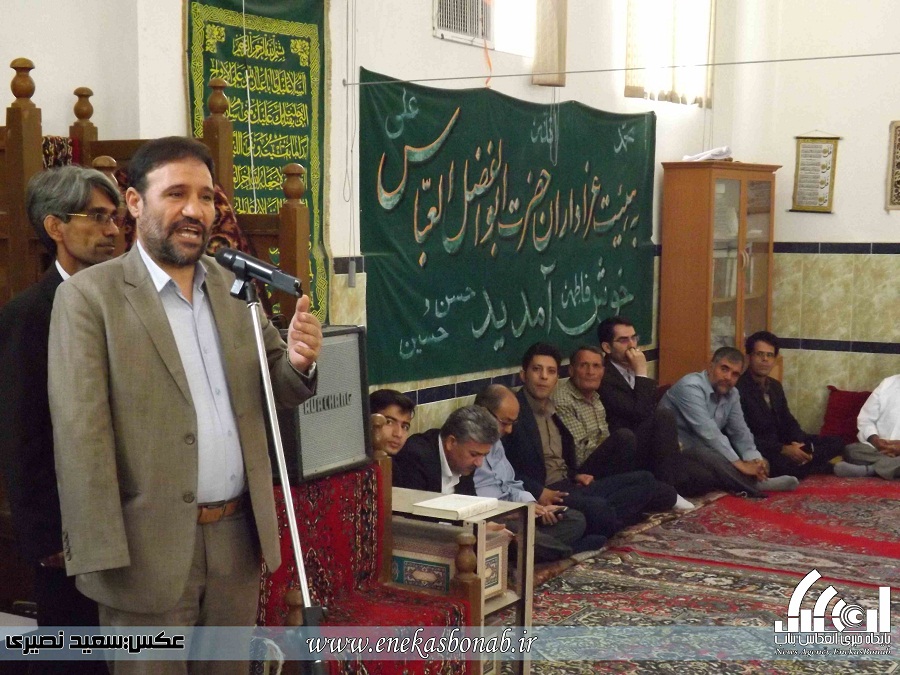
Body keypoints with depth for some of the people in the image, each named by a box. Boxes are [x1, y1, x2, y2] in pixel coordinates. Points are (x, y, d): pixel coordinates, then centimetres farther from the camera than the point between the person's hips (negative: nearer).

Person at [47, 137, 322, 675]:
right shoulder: (90, 296, -8)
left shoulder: (235, 287, 8)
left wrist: (298, 363, -11)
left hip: (239, 536, 5)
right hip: (149, 548, -5)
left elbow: (277, 392, 13)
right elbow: (80, 434, -12)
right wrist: (101, 558, -16)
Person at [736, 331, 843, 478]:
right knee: (787, 464, -38)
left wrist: (801, 445, -7)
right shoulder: (738, 389, -17)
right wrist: (783, 450, -26)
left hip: (782, 445, 9)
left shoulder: (776, 386, 13)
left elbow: (788, 422, 16)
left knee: (835, 443, 8)